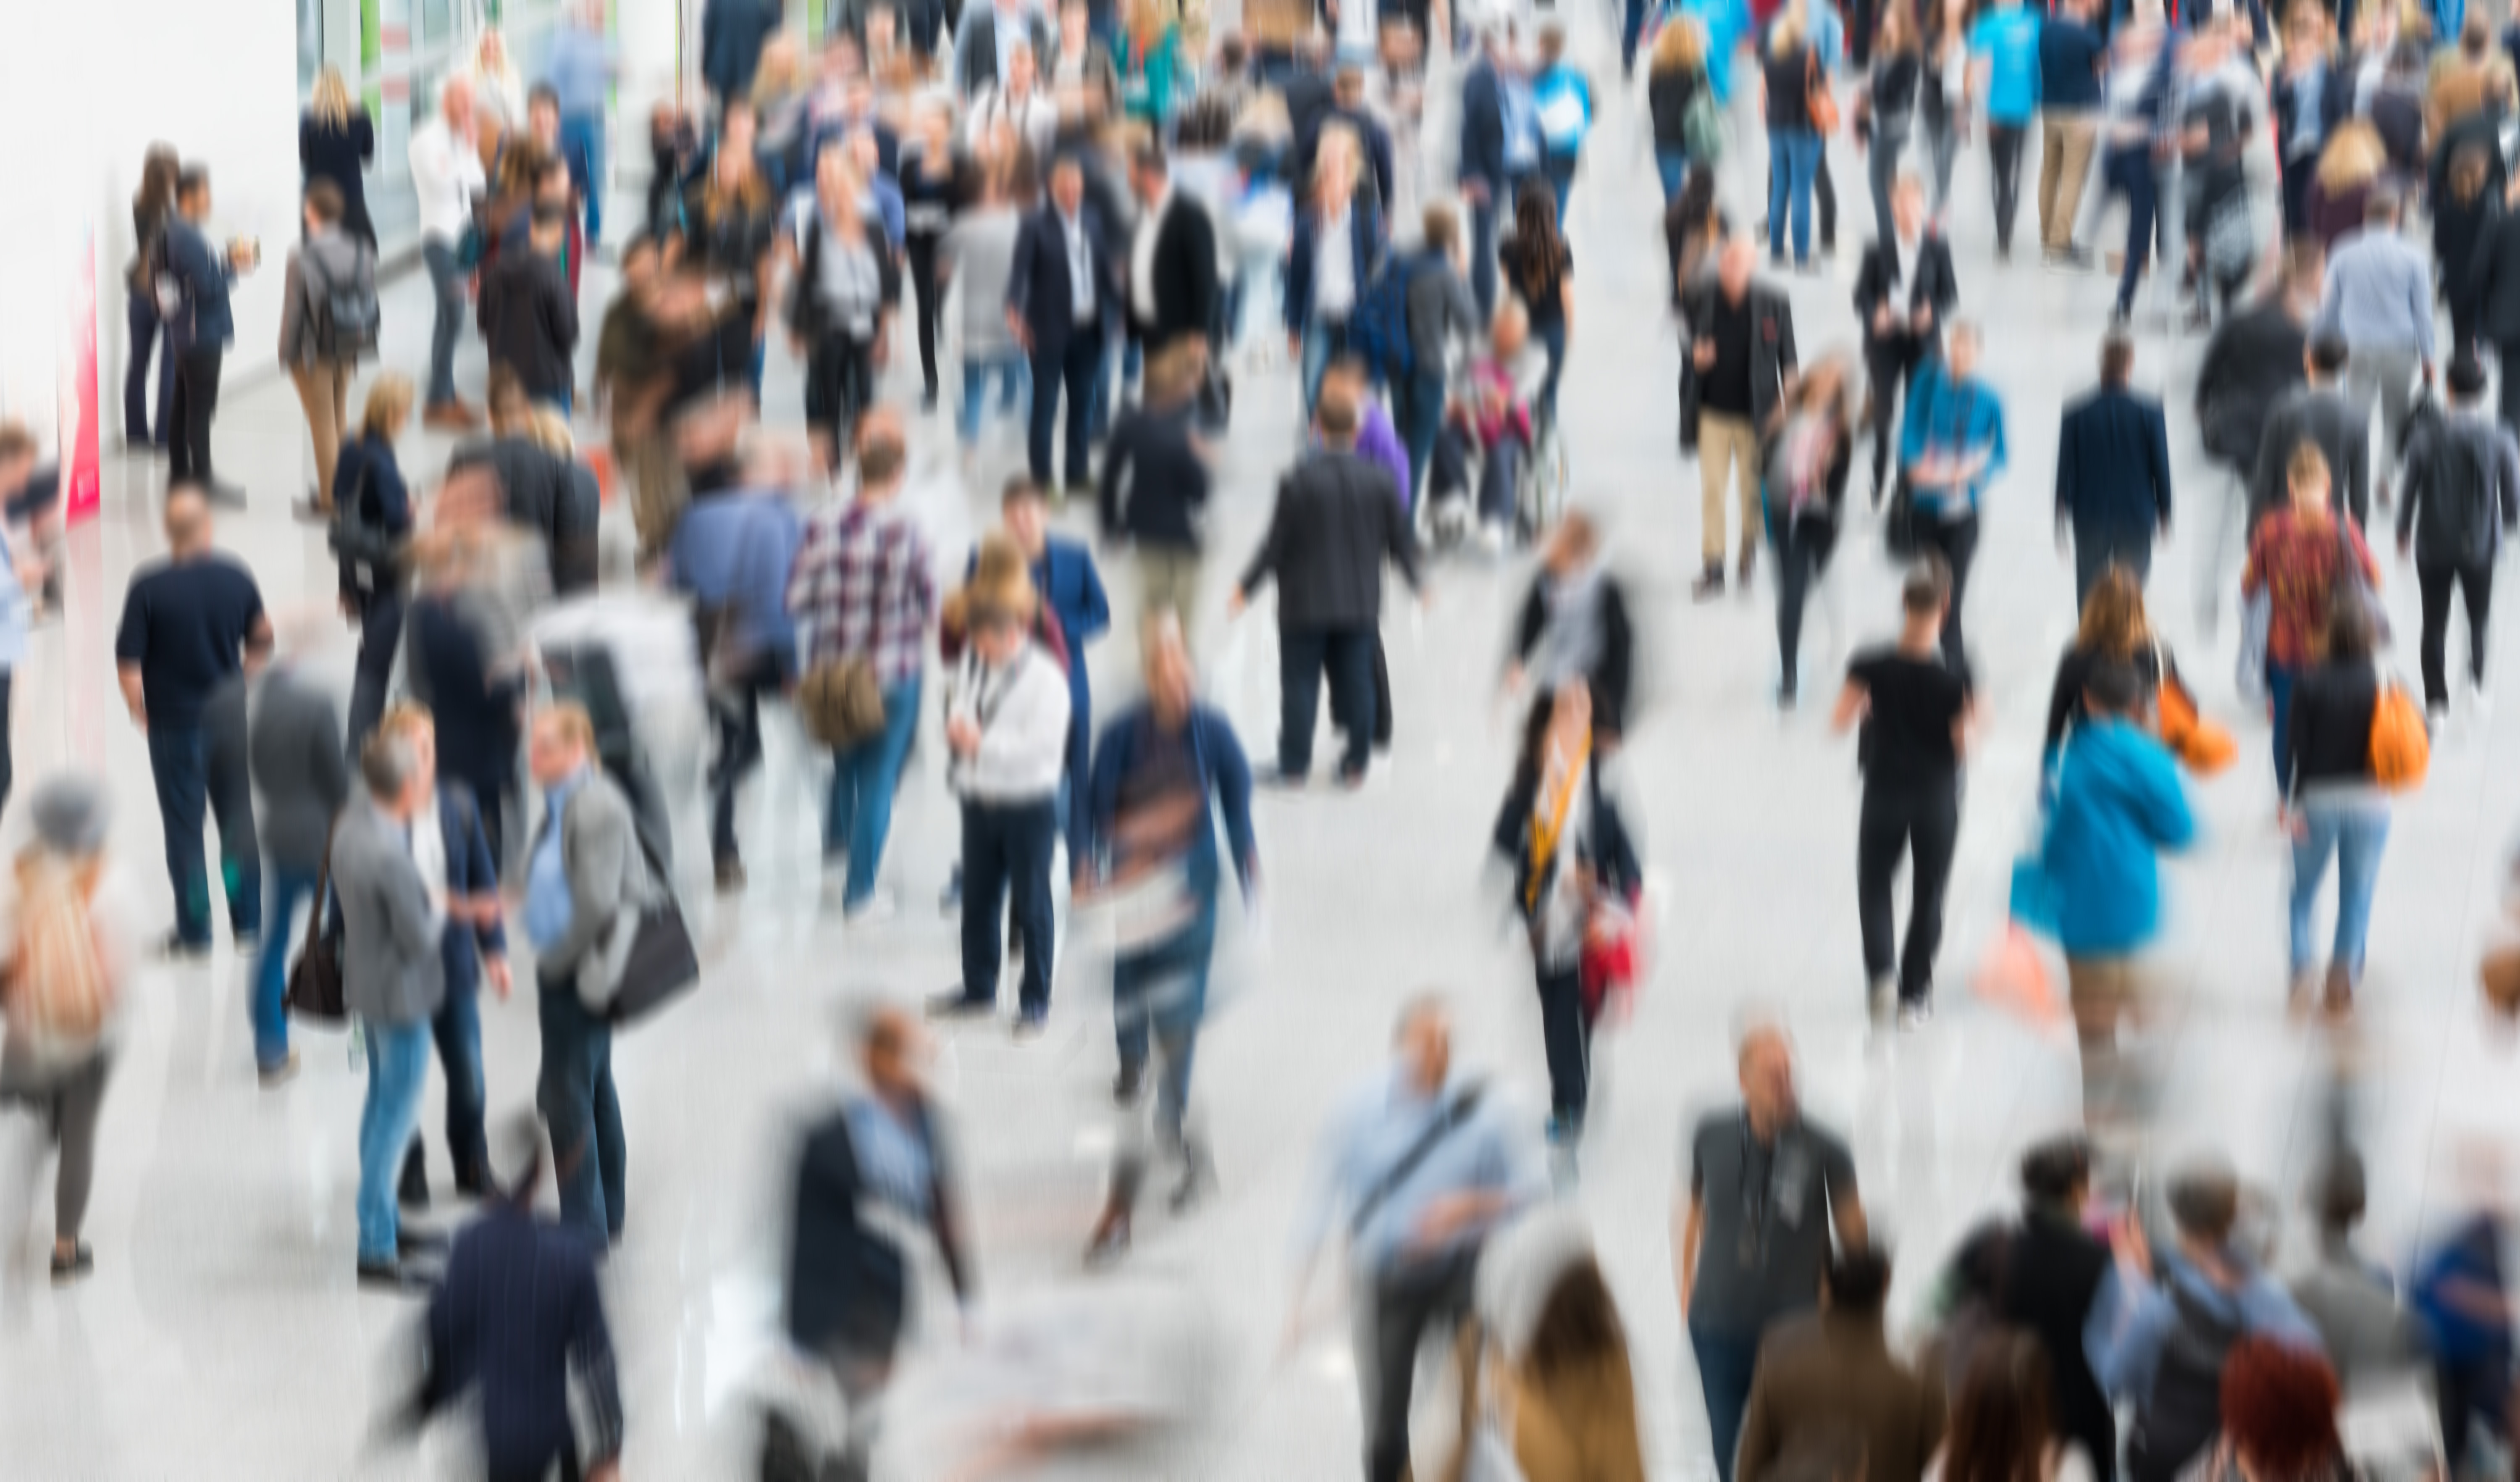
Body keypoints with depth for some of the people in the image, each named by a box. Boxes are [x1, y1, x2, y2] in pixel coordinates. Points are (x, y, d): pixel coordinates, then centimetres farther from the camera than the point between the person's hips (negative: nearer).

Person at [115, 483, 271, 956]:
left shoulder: (149, 588, -18)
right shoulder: (236, 579, -9)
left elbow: (128, 663, -15)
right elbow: (261, 641, 5)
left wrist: (139, 711, 3)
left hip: (174, 725, -2)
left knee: (184, 827, 8)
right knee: (239, 819, 17)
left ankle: (194, 930, 14)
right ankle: (248, 920, 23)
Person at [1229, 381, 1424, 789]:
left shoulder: (1298, 482, -15)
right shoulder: (1378, 480, -5)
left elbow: (1276, 544, -11)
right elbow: (1401, 540, 3)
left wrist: (1246, 587, 1)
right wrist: (1416, 582, 21)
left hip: (1305, 603, -3)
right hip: (1361, 601, 3)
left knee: (1300, 683, 5)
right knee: (1356, 682, 10)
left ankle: (1294, 765, 6)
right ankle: (1355, 764, 14)